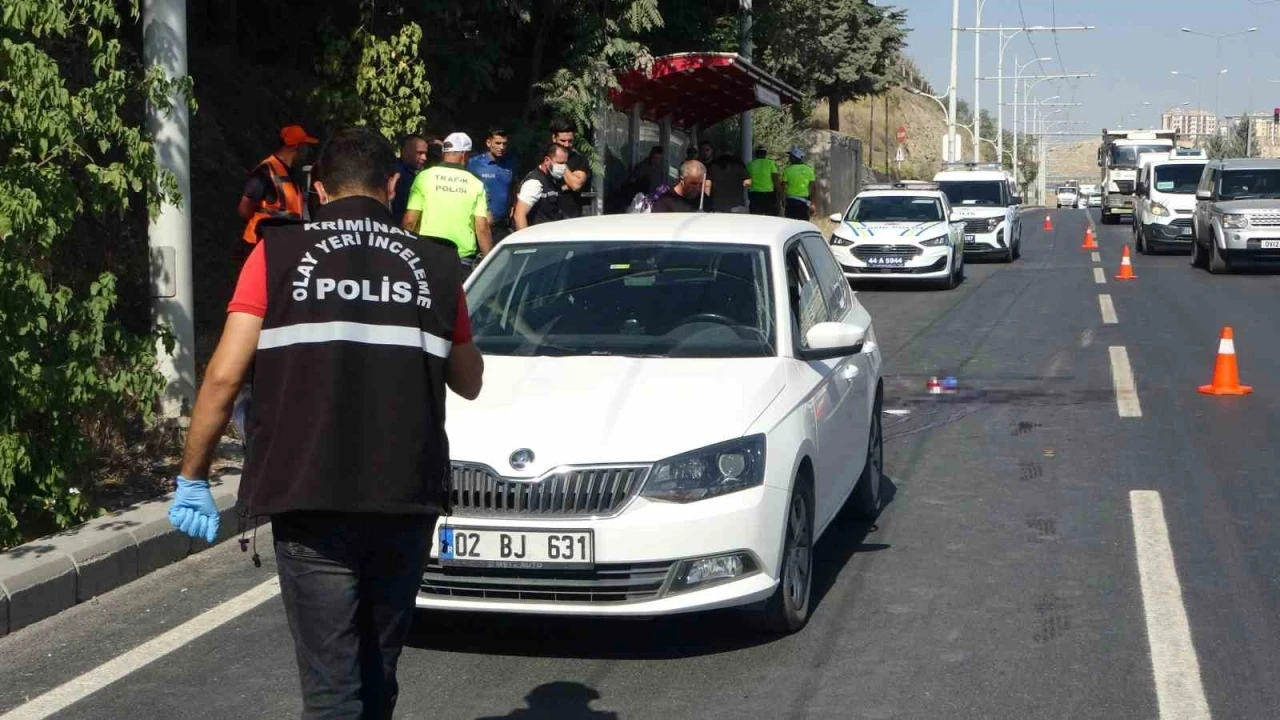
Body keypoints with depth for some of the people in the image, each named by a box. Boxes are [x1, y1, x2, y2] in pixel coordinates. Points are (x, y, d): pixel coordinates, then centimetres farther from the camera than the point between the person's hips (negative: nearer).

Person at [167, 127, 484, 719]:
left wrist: (191, 477, 4)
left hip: (310, 502, -2)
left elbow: (223, 376, -5)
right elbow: (468, 382, 17)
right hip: (407, 498, 3)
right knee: (377, 673, 20)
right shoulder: (435, 264, 7)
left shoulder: (279, 254, 1)